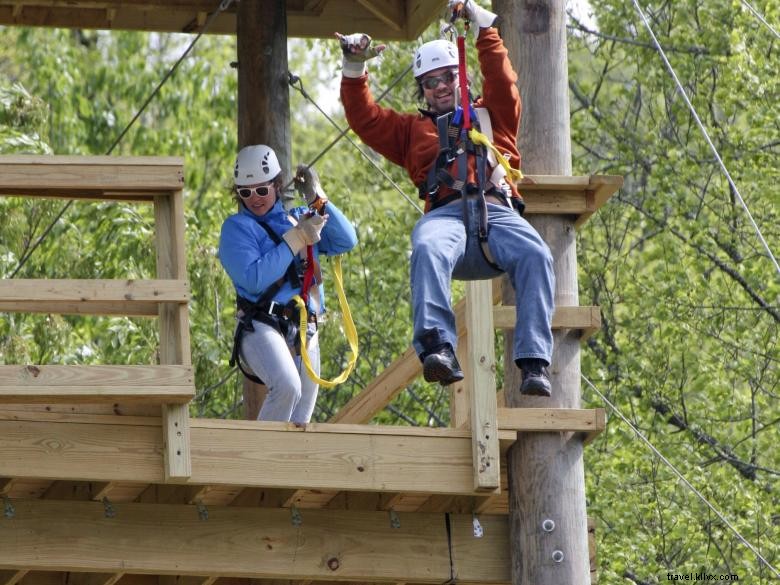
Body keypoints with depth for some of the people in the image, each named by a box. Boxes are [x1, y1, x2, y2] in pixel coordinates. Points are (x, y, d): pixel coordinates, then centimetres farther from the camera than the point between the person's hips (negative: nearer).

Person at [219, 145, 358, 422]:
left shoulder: (298, 219, 19)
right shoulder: (237, 227, 2)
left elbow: (347, 241, 7)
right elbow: (254, 279, -13)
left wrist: (318, 200, -1)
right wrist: (295, 239, -11)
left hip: (306, 334, 6)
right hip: (261, 326, -6)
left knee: (299, 422, 3)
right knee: (287, 387, -34)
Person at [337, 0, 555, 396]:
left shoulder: (492, 116, 36)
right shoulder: (412, 130, 36)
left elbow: (503, 82, 20)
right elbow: (363, 118, 27)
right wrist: (354, 68, 14)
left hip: (499, 214, 0)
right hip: (446, 214, 0)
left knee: (535, 256, -34)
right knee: (428, 250, -39)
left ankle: (533, 363, -41)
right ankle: (437, 347, -54)